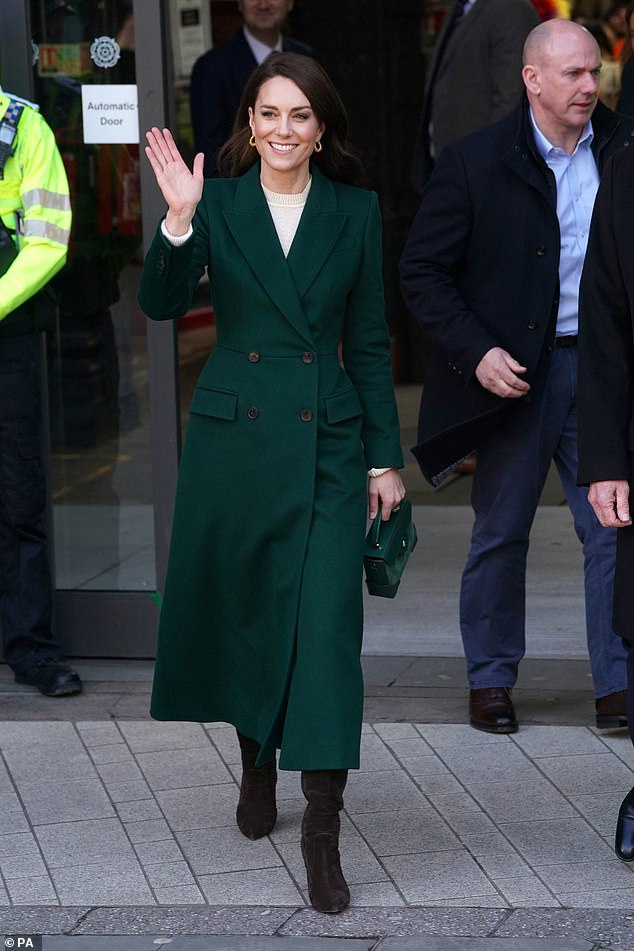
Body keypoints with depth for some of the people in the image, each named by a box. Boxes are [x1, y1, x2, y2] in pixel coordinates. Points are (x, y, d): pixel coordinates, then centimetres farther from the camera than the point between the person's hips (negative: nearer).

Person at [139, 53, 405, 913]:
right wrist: (179, 220, -27)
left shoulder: (356, 212, 2)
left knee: (326, 618, -9)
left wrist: (385, 457, 4)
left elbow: (370, 342, 5)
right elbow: (161, 305, -11)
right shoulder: (218, 203, 0)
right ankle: (258, 761, 35)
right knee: (242, 608, 12)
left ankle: (323, 827, -10)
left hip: (327, 439, -1)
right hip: (234, 432, 1)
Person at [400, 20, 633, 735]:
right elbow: (423, 272, -3)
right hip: (514, 371, -2)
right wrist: (478, 353, -13)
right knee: (500, 533, 8)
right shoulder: (474, 163, -5)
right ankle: (490, 681, 21)